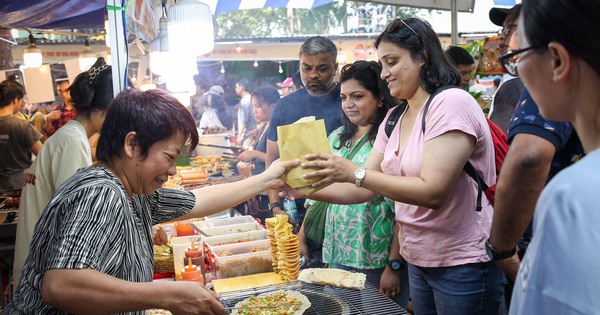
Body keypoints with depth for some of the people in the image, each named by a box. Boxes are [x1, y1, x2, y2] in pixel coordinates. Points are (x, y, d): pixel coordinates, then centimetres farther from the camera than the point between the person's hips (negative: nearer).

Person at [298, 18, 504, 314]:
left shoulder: (451, 103, -17)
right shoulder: (395, 119, 8)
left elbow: (433, 191, -26)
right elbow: (364, 190, 6)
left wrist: (355, 172, -27)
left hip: (463, 265, -7)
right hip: (417, 262, 7)